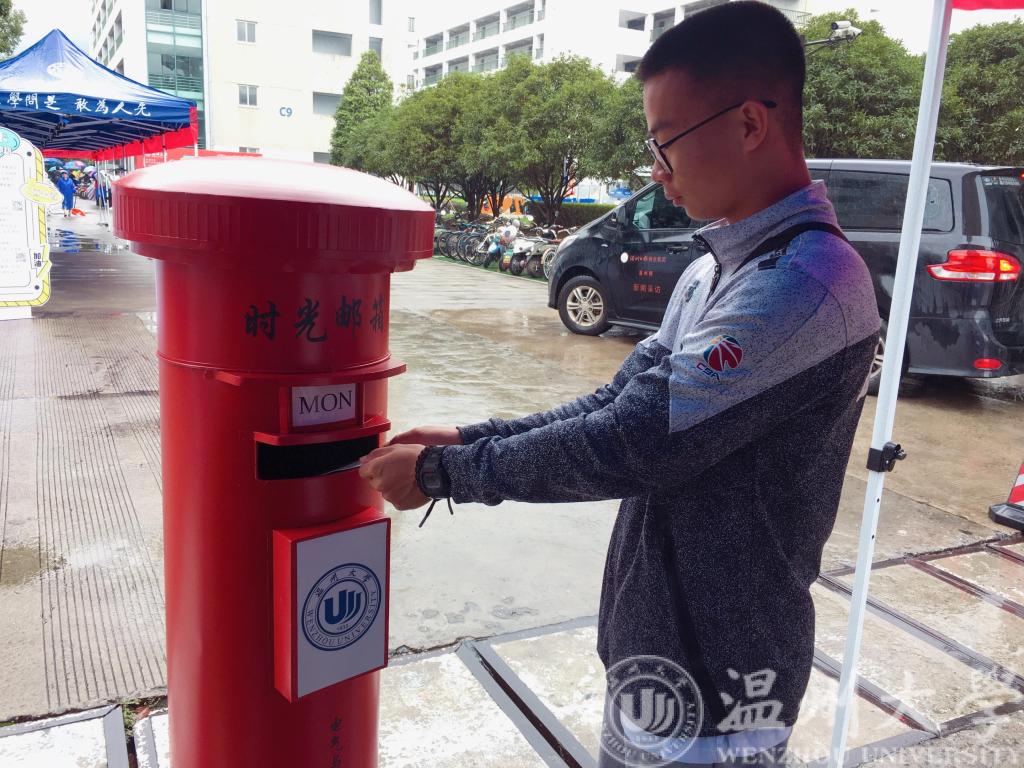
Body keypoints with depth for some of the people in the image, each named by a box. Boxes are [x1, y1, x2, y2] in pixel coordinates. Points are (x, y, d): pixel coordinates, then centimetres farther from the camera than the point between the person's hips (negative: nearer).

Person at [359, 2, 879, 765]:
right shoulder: (716, 269, 6)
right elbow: (622, 405, 6)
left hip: (711, 674, -8)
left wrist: (443, 472, -16)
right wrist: (468, 439, -2)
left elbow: (631, 446, -27)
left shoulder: (804, 284, -25)